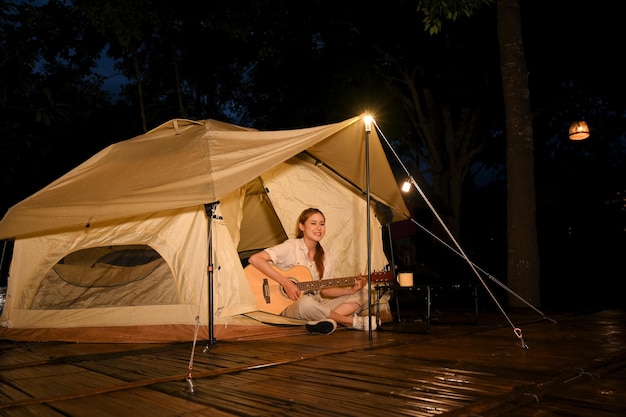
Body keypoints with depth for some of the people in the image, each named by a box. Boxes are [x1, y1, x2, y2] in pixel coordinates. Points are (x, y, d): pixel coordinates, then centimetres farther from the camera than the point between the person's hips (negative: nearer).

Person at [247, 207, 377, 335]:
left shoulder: (325, 257, 8)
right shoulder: (291, 246, -10)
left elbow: (324, 290, 10)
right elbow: (254, 259, -21)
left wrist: (352, 289, -5)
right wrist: (285, 282, -24)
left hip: (317, 305, 7)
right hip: (289, 305, -7)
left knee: (363, 293, -2)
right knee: (306, 302, -42)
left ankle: (324, 320, -27)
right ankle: (354, 322, -21)